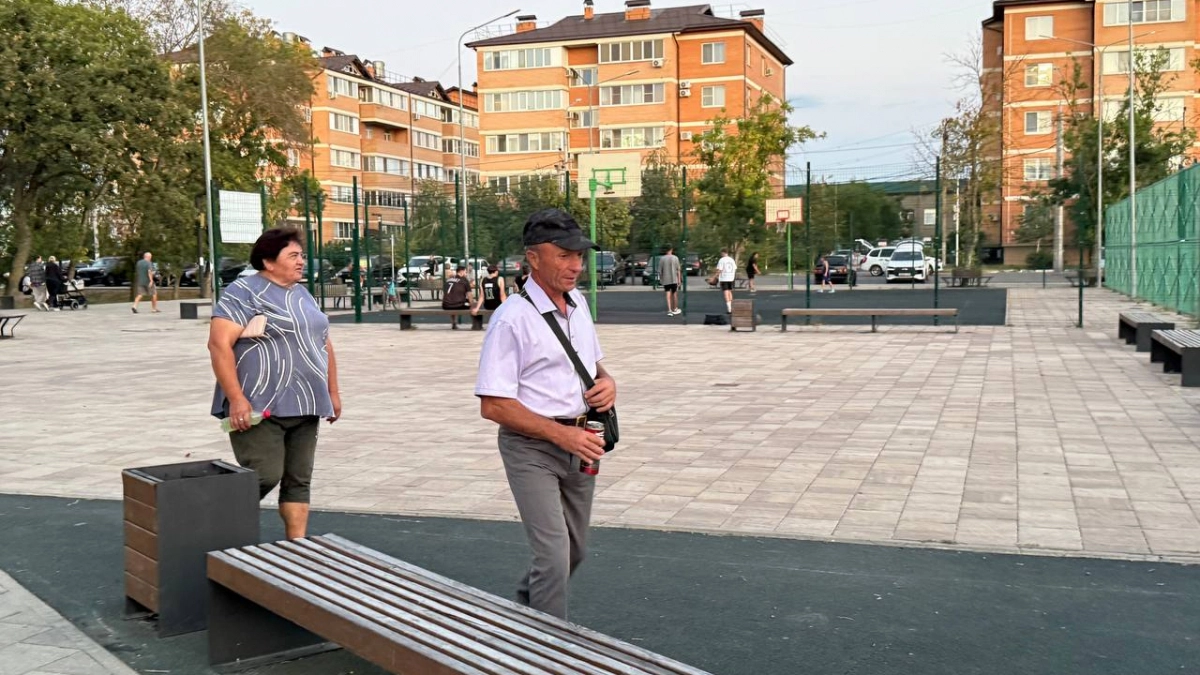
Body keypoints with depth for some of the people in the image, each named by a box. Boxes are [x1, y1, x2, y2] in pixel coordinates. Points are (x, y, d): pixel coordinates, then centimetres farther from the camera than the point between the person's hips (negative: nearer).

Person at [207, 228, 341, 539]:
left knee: (299, 481, 7)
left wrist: (333, 393, 19)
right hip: (259, 407, -7)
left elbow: (324, 344, 23)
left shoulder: (302, 294, 17)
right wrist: (236, 399, -22)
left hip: (304, 407, 7)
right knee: (264, 477, -9)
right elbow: (219, 344, -16)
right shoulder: (243, 293, -7)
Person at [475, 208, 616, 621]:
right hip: (531, 447, -7)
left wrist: (607, 382, -3)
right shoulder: (513, 319, -17)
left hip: (578, 443, 8)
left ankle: (525, 606, 44)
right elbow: (493, 405, -19)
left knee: (575, 550, 19)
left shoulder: (578, 303, 6)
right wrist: (562, 434, -22)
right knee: (553, 554, -12)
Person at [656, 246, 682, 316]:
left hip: (665, 280, 0)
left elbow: (659, 271, 1)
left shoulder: (662, 259, -1)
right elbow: (678, 270, -5)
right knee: (674, 294, 14)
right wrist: (679, 280, 0)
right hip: (674, 279, 0)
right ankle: (675, 309, 25)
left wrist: (661, 279, 13)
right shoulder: (675, 258, -4)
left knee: (668, 295, -2)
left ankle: (669, 310, -13)